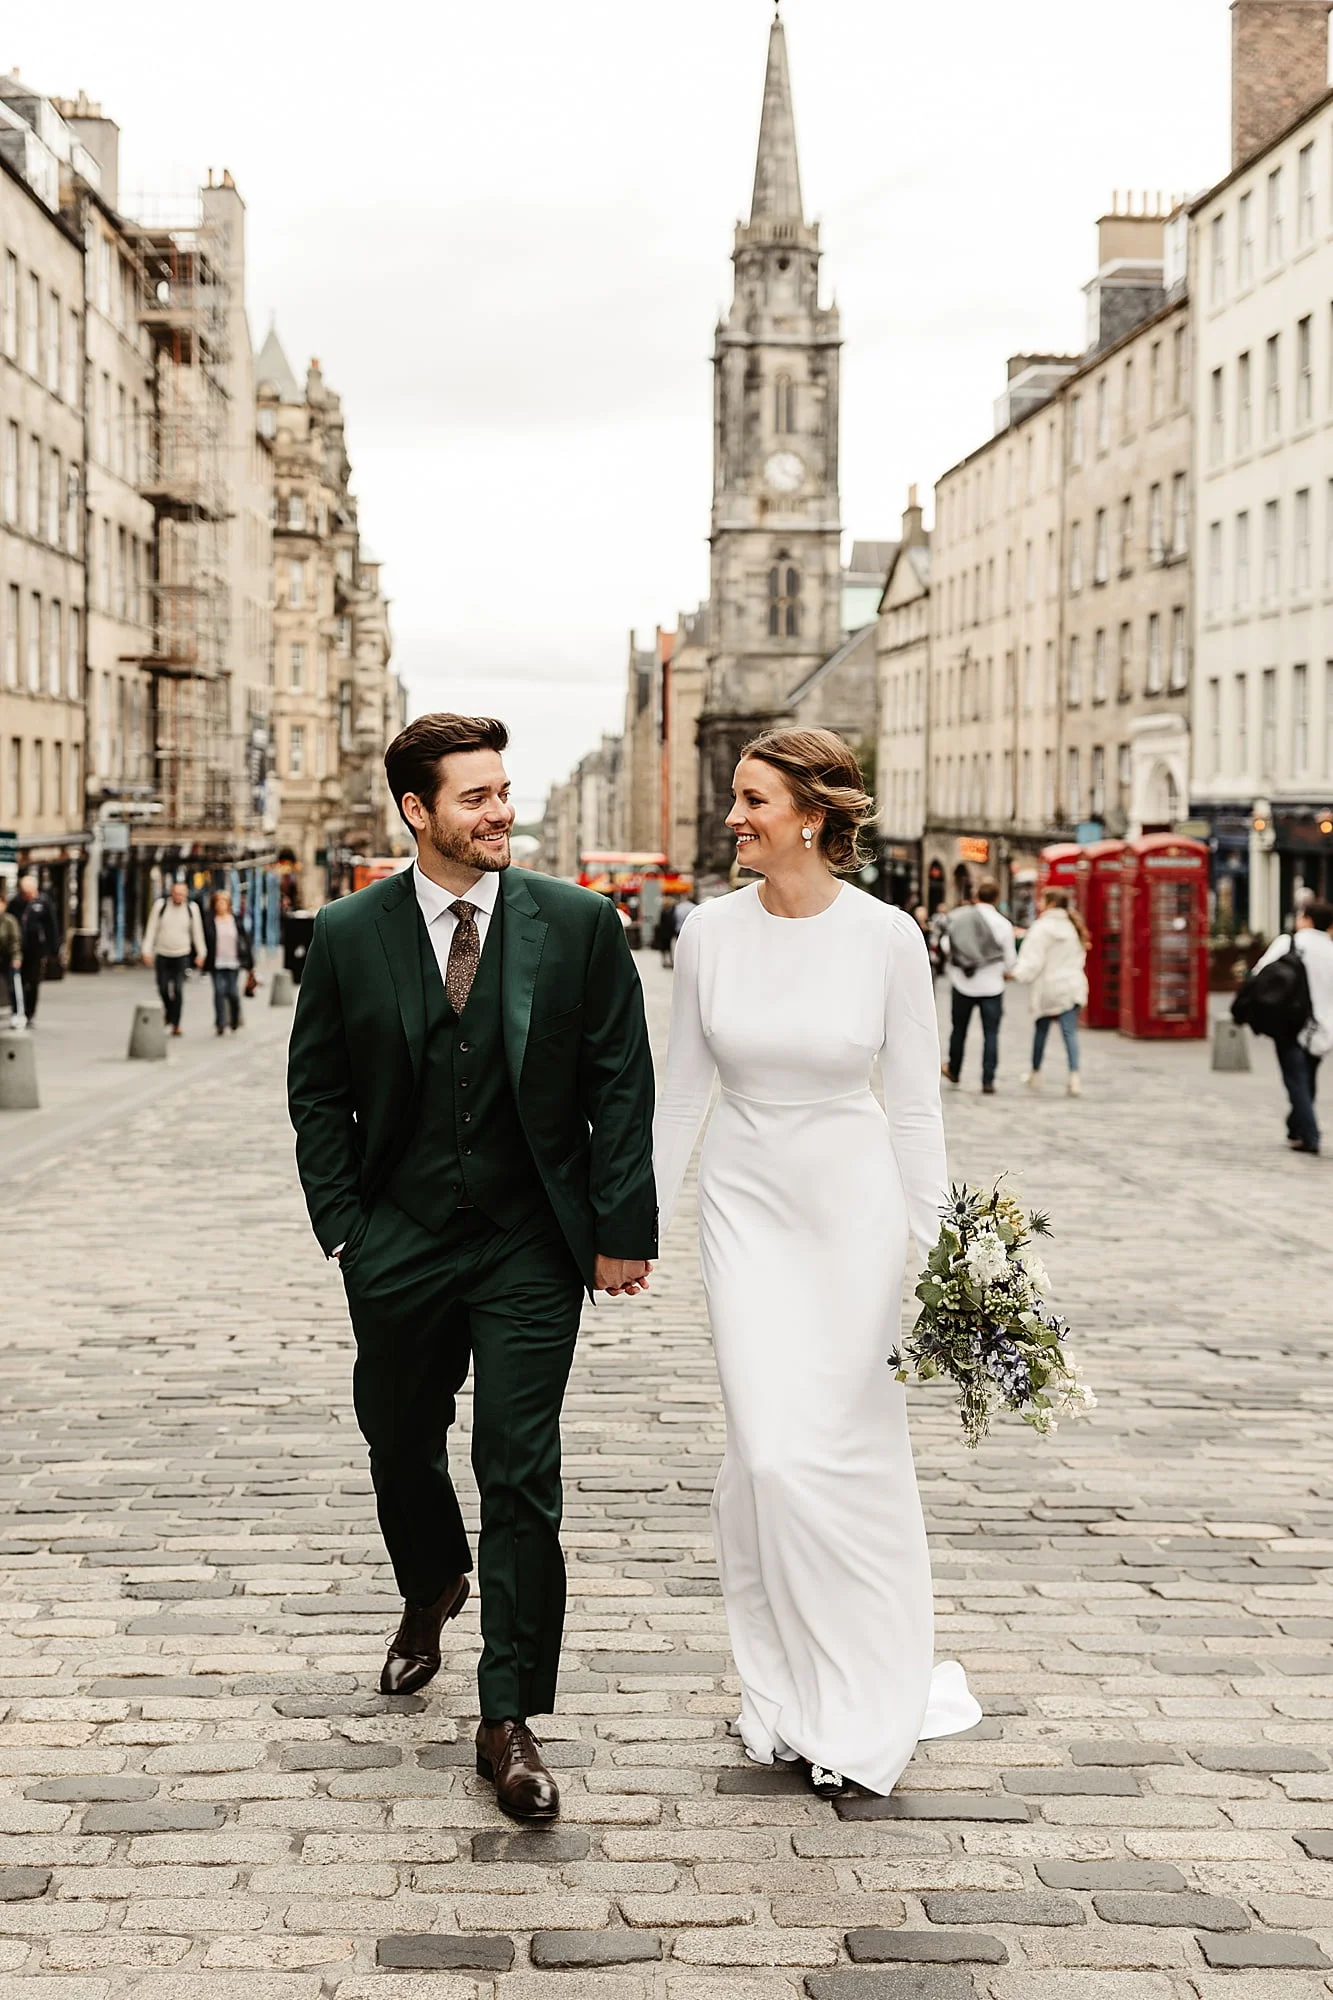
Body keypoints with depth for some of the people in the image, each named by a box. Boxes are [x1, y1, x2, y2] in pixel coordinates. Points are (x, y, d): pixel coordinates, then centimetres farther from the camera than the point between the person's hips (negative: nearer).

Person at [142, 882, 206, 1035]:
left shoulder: (192, 908, -4)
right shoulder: (161, 905, -5)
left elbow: (197, 932, 4)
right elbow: (152, 929, -2)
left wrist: (200, 954, 6)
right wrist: (147, 951, -4)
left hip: (181, 955, -1)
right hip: (162, 954, 1)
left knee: (178, 990, -9)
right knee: (163, 988, 6)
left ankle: (175, 1024, -3)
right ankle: (168, 1010, 37)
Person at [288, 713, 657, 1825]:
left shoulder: (579, 925, -4)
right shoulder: (349, 936, -1)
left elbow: (621, 1086, -2)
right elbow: (319, 1093, 6)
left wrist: (623, 1230, -6)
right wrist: (344, 1224, -1)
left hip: (530, 1248, -2)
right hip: (399, 1245, 2)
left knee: (521, 1476, -5)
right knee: (400, 1445, 19)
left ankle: (510, 1722, 6)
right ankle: (433, 1590, 51)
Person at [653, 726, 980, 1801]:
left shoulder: (885, 936, -9)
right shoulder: (711, 931, -3)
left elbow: (916, 1104, -4)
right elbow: (685, 1090, 7)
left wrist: (937, 1252, -6)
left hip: (854, 1200, -2)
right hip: (747, 1203, 2)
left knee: (854, 1446, 3)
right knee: (769, 1452, -3)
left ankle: (865, 1705, 22)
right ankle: (790, 1698, 16)